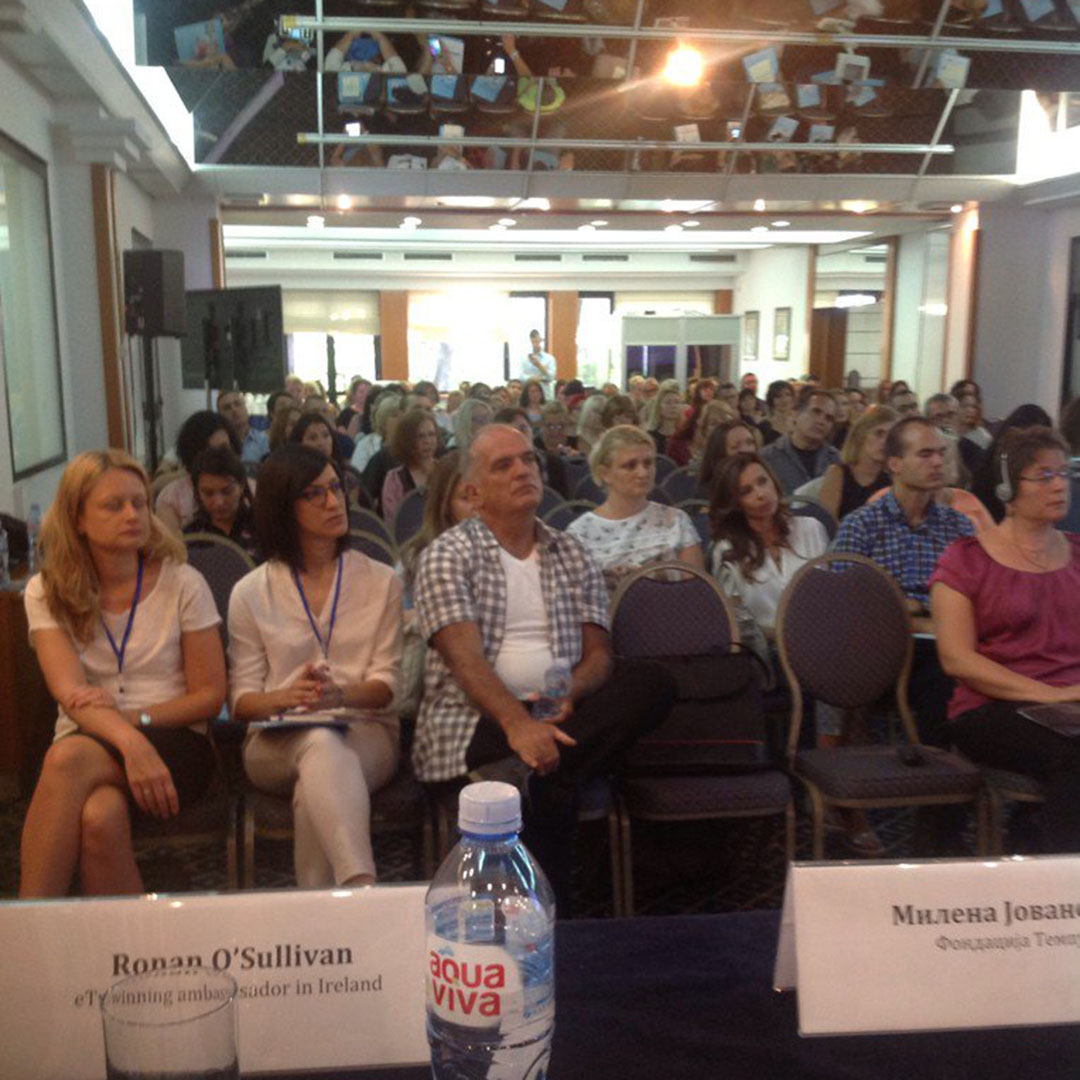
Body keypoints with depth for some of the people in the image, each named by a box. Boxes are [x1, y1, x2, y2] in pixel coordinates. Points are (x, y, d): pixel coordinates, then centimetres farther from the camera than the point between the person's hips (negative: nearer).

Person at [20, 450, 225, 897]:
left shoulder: (182, 584, 3)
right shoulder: (47, 592, 6)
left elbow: (210, 695, 3)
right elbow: (71, 693, -10)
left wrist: (134, 718, -13)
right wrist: (130, 742, -29)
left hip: (175, 746, -1)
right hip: (87, 747, 1)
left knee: (70, 757, -33)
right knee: (100, 817, -36)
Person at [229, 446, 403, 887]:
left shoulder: (381, 581, 11)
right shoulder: (251, 593, 9)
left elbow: (386, 684, 4)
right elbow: (241, 700, 6)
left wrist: (338, 694, -20)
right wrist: (289, 696, -18)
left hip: (365, 732, 1)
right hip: (277, 740, 0)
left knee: (314, 789, -36)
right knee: (321, 743, -38)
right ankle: (362, 885, -49)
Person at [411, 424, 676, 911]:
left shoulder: (571, 555, 18)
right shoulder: (447, 555, 3)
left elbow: (598, 654, 11)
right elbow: (465, 657, -12)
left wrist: (568, 694, -13)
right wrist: (516, 721, -29)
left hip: (558, 713, 5)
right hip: (472, 722, -5)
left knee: (653, 683, -24)